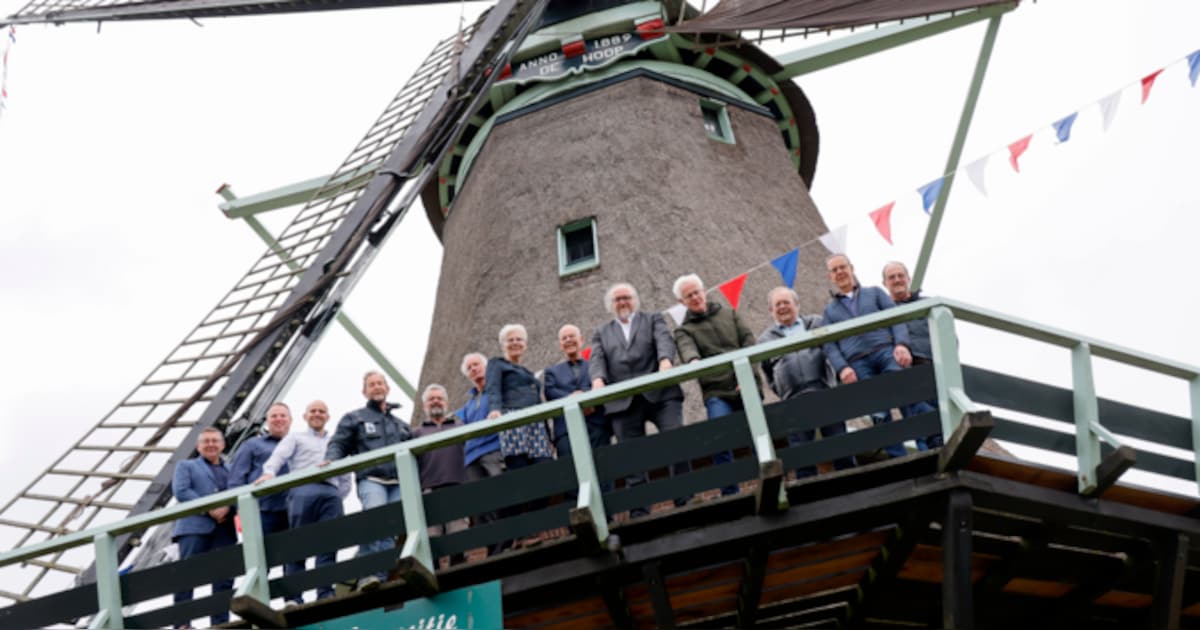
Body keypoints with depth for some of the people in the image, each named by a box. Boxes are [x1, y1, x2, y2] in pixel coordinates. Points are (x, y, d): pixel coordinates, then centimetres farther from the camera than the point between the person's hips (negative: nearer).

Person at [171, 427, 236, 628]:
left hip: (224, 529, 3)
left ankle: (220, 624, -3)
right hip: (195, 527, -3)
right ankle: (181, 623, -11)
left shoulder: (231, 470, 27)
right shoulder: (186, 466, 19)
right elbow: (181, 491, 1)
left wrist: (227, 508, -12)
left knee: (224, 579, -4)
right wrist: (209, 509, -11)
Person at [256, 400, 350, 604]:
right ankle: (294, 597, -12)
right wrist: (269, 473, -18)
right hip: (303, 490, -3)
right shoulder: (295, 438, 23)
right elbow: (279, 456, 3)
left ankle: (325, 593, -12)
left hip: (331, 492, 3)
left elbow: (345, 479, 28)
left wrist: (339, 496, 11)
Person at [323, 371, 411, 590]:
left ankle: (386, 575, -16)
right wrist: (330, 460, -11)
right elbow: (338, 444, 11)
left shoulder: (400, 425, 33)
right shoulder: (354, 419, 22)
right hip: (371, 479, -4)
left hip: (399, 483, 4)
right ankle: (371, 572, -35)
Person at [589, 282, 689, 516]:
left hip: (660, 394, -1)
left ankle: (685, 499, -2)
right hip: (623, 402, 1)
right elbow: (596, 360, 6)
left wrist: (665, 360, -24)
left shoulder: (653, 319, 18)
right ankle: (639, 511, -1)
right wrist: (598, 379, -18)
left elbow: (664, 341, -1)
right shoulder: (601, 332, 22)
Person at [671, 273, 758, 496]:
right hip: (717, 394, -2)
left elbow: (749, 342, 10)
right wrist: (693, 361, -37)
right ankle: (730, 493, -12)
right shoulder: (684, 330, 9)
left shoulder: (729, 314, 17)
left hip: (746, 388, 2)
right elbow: (687, 351, -12)